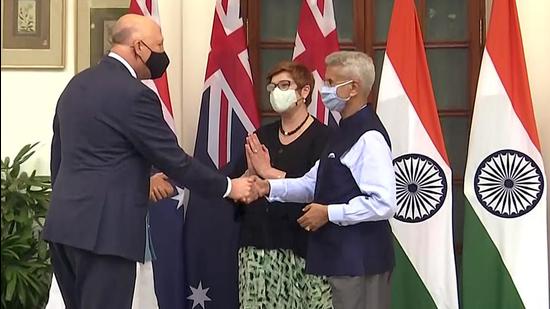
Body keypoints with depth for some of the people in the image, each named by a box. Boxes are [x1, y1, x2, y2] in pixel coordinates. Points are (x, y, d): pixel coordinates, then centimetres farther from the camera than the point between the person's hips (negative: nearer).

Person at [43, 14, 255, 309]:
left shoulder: (77, 83, 12)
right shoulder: (133, 94, -14)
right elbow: (173, 160, -11)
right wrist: (228, 187, 0)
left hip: (65, 223, 9)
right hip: (102, 228, -9)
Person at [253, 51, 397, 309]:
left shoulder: (369, 138, -18)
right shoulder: (345, 132, 14)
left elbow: (384, 203, -25)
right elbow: (314, 183, 16)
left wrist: (329, 213, -18)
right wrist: (271, 187, 2)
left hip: (359, 259, -10)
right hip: (341, 256, 10)